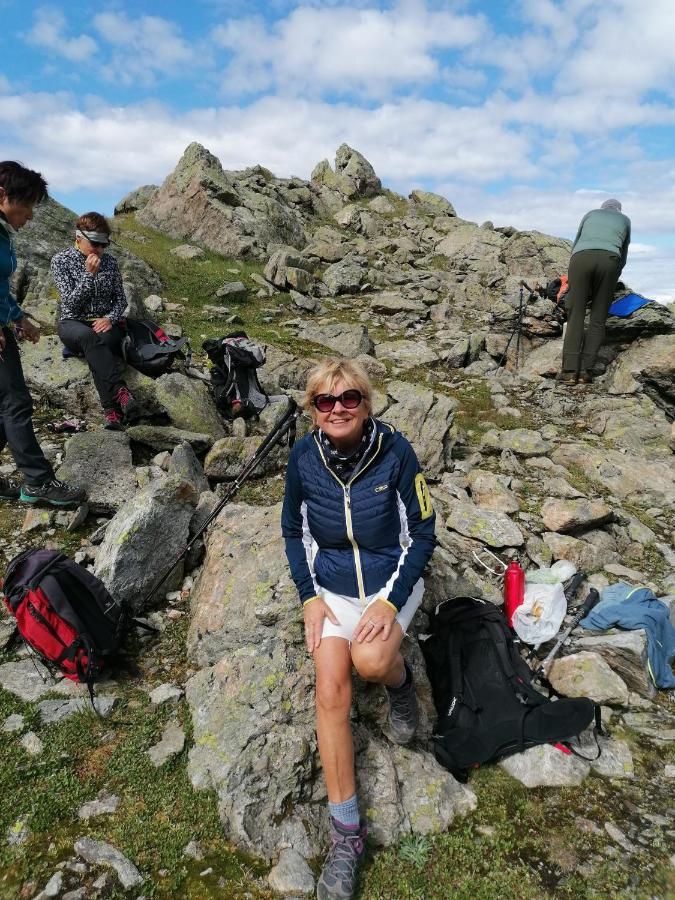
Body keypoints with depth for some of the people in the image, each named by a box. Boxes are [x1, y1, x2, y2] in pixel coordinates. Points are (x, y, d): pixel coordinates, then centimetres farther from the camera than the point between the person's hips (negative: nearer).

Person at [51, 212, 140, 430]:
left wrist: (110, 318, -11)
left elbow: (120, 299, 10)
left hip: (104, 322, 2)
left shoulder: (110, 261, 8)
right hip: (73, 323, -2)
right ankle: (120, 392, -51)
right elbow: (71, 302, -10)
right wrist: (90, 275, -19)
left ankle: (112, 409, -47)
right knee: (90, 338, -39)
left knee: (104, 340, -36)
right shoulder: (61, 261, -1)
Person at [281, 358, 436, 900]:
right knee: (331, 690, -15)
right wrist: (309, 596, -4)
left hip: (392, 579, -2)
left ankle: (401, 684, 9)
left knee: (370, 659, -30)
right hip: (331, 586, 2)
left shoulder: (396, 452, -15)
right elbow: (294, 531, 7)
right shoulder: (304, 458, -8)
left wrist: (391, 601, -17)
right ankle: (346, 831, 0)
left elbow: (423, 532, -8)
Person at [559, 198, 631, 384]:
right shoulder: (625, 220, 34)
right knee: (598, 319, 4)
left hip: (581, 258, 0)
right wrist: (612, 279, 55)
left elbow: (575, 245, 40)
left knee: (575, 317, -1)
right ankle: (585, 371, -7)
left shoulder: (591, 213, 34)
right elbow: (623, 257, 41)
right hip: (608, 260, 0)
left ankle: (569, 371, -12)